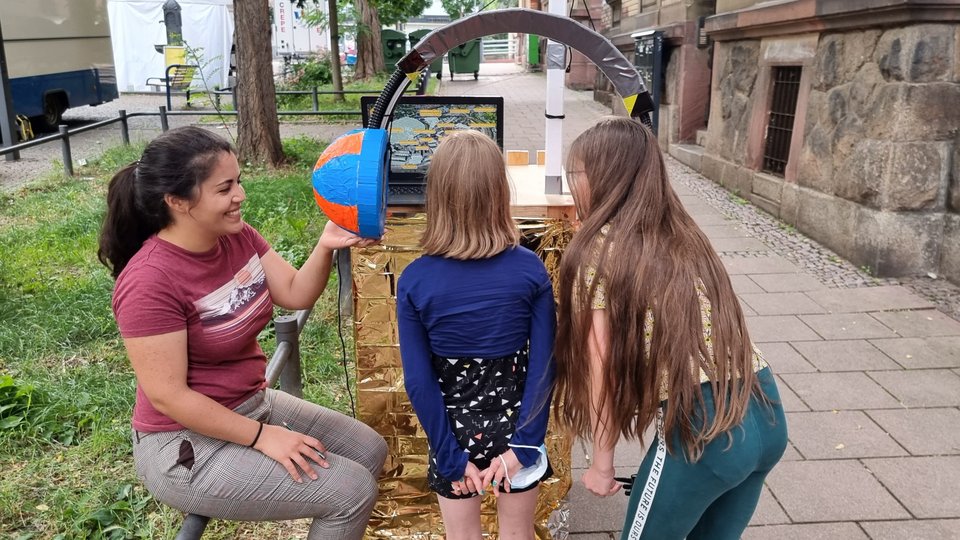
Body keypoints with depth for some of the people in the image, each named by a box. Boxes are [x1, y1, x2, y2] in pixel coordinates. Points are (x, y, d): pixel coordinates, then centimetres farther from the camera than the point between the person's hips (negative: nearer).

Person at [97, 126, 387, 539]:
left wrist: (325, 247, -21)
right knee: (352, 491, -12)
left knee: (369, 451, 12)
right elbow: (168, 396, -24)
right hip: (187, 443, -8)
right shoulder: (150, 282, -26)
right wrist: (262, 437, -19)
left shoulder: (238, 237, -4)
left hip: (254, 404, 9)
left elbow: (296, 294, -2)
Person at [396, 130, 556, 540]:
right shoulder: (530, 269, -15)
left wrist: (451, 456, -6)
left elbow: (418, 382, -14)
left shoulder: (414, 280, -16)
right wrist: (523, 445, -10)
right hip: (513, 428, 1)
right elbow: (543, 366, -15)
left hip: (455, 432, 0)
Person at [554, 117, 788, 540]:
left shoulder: (600, 249, -6)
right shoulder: (682, 235, 14)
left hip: (701, 428, -7)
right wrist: (642, 410, 19)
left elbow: (603, 369, -7)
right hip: (765, 414, 7)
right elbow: (679, 338, 12)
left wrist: (602, 461, 2)